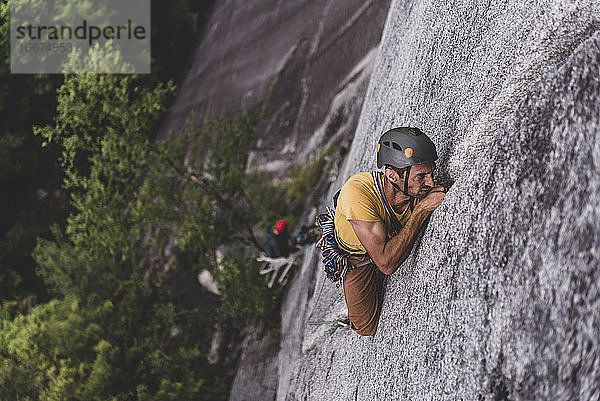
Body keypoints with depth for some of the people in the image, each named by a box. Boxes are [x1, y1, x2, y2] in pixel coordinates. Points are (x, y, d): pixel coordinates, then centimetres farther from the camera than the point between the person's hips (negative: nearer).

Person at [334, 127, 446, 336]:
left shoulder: (421, 190, -28)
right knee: (368, 329, -3)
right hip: (356, 259, -4)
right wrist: (422, 209, -45)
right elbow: (387, 263, -45)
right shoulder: (357, 191, -42)